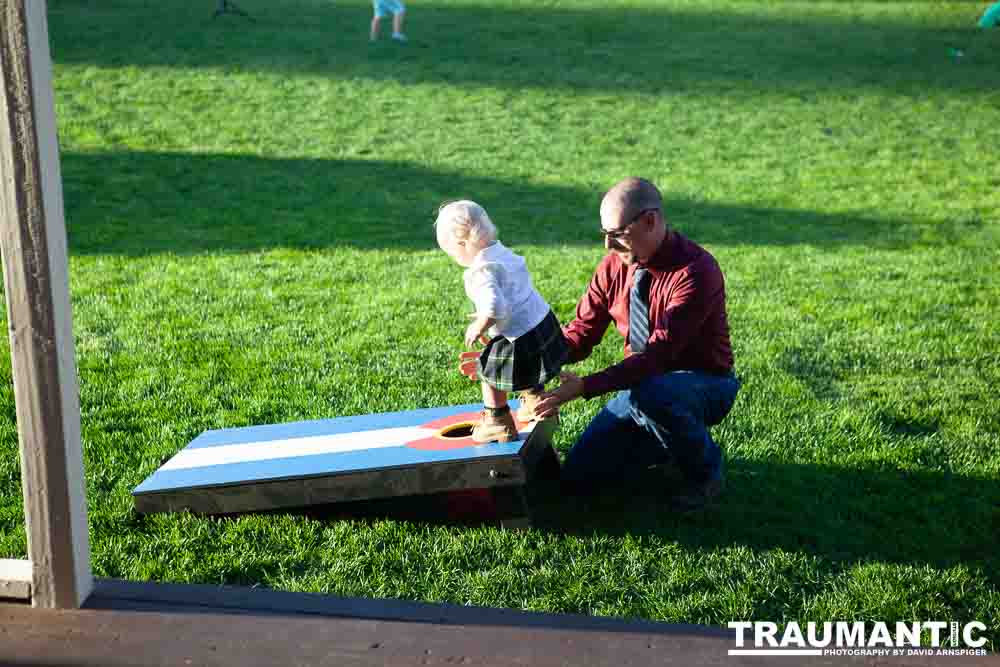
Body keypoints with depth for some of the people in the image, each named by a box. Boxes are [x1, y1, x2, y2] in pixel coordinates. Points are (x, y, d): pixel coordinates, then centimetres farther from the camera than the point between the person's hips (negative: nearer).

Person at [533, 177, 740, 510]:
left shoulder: (696, 271, -28)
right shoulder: (614, 265, -6)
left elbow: (659, 354, -35)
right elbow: (581, 334, -5)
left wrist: (584, 386, -41)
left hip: (704, 385, -6)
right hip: (643, 380, 6)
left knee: (648, 393, -41)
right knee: (578, 475, -1)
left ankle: (706, 468, -10)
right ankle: (672, 438, 20)